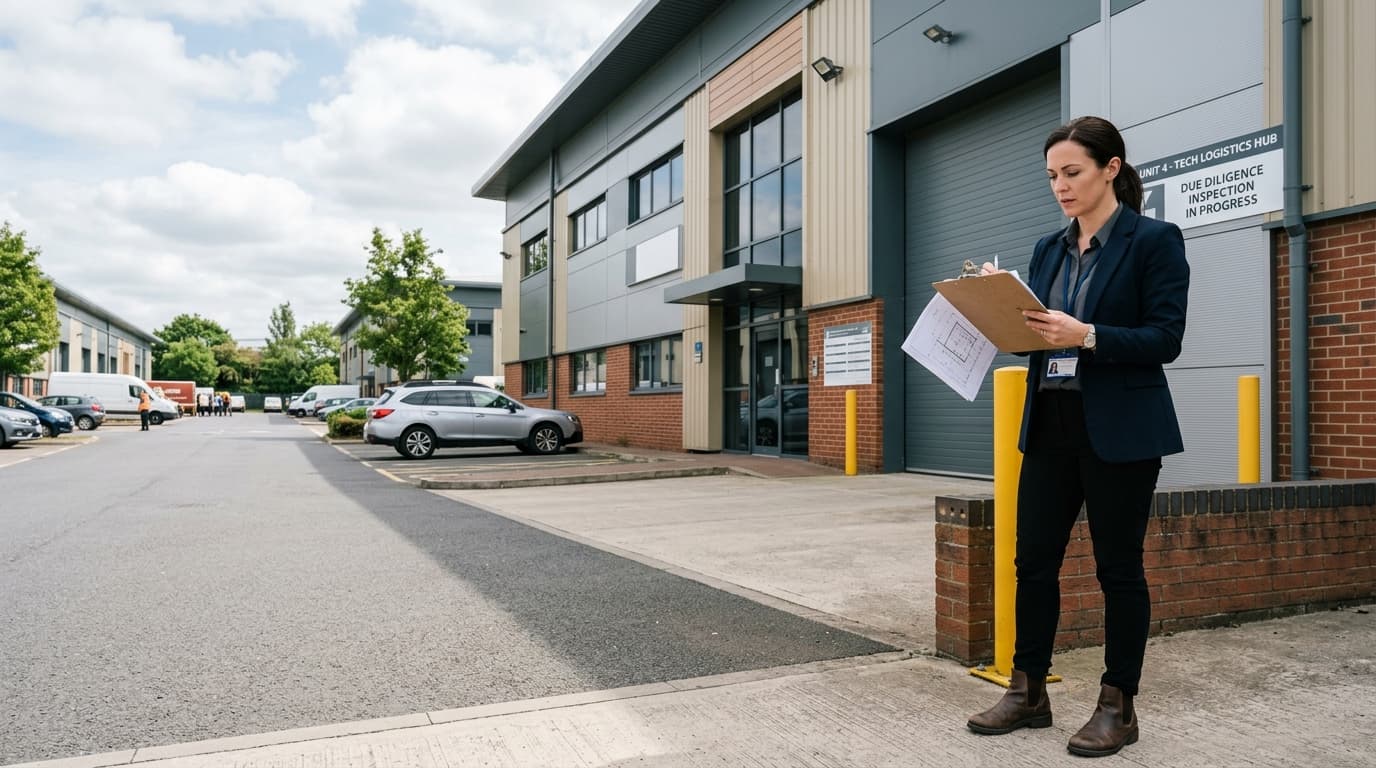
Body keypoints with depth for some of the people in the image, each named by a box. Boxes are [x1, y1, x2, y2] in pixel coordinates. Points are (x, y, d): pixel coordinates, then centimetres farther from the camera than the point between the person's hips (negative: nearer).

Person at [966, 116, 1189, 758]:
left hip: (1121, 430, -6)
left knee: (1118, 566, 4)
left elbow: (1165, 338, -12)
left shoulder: (1155, 240, -4)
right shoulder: (1049, 249, 13)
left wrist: (1087, 336, -25)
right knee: (1033, 558, 7)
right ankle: (1028, 691, 21)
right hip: (1050, 425, 6)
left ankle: (1118, 706, 18)